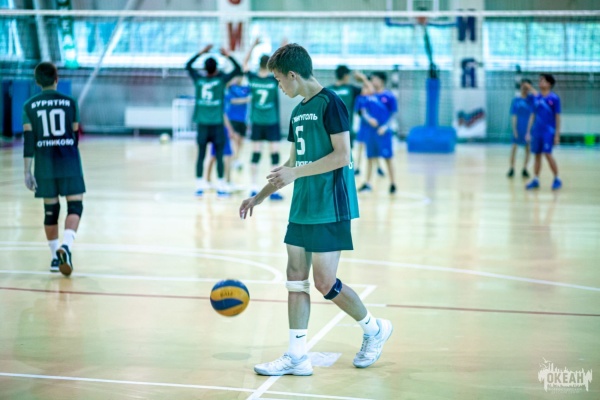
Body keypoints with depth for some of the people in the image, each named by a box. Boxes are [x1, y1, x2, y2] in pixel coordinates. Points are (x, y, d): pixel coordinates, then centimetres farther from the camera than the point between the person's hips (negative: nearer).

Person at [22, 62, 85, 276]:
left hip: (44, 163, 2)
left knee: (50, 210, 12)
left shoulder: (30, 106, 2)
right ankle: (66, 246, -25)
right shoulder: (70, 102, 2)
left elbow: (28, 140, -2)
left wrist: (27, 171, 0)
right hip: (69, 162, -2)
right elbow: (75, 135, 7)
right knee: (75, 206, -1)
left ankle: (56, 257, 18)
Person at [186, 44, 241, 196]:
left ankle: (199, 185, 6)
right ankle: (220, 186, 1)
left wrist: (201, 52, 23)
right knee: (219, 156, 1)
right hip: (217, 125, -3)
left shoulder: (198, 79, 3)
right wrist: (227, 55, 8)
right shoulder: (221, 79, -4)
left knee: (201, 155, 5)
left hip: (202, 124, 3)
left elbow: (188, 66, 21)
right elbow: (238, 69, 3)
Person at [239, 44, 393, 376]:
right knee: (296, 277, 5)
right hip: (302, 208, 9)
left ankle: (375, 329, 17)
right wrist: (260, 196, 19)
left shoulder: (330, 103, -11)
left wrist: (296, 173, -18)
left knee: (325, 283, -6)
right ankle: (297, 356, 10)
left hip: (330, 208, -9)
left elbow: (342, 156, -18)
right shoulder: (298, 112, 14)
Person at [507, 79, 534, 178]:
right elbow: (514, 116, 0)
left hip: (527, 128, 0)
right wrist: (514, 129, -8)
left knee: (528, 148, 5)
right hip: (517, 128, 0)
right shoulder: (516, 100, 2)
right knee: (514, 147, 0)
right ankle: (512, 169, 10)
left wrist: (528, 131, -13)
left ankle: (525, 169, 14)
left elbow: (531, 116, -6)